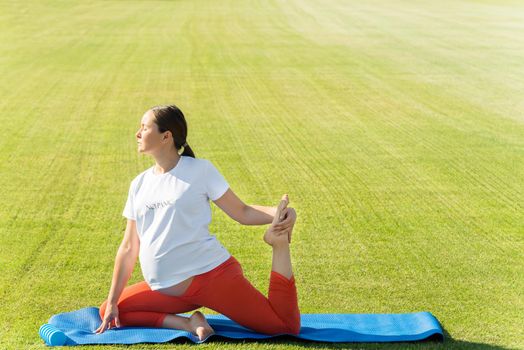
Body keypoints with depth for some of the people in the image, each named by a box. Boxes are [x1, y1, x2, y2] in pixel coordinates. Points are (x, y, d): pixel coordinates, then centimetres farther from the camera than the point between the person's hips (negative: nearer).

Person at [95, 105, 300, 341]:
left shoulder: (200, 170, -1)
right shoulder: (139, 184, 13)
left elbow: (241, 212, 0)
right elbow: (129, 248, 14)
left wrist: (279, 213, -20)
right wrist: (111, 302, 10)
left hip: (210, 272, -6)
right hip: (167, 289, 6)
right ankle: (188, 324, -9)